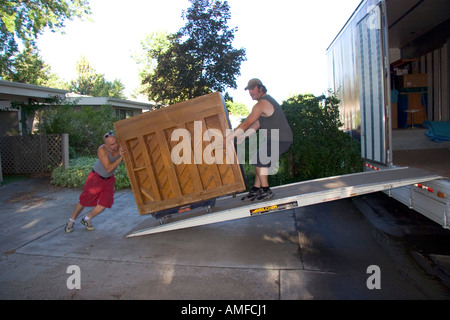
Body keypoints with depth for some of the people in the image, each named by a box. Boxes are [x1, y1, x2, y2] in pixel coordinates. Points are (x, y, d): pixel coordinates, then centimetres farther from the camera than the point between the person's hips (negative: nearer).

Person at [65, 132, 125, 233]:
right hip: (96, 176, -3)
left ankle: (86, 219, 22)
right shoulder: (102, 150, -30)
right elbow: (109, 168, -33)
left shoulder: (121, 147, -20)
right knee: (84, 201, 7)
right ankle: (71, 221, 32)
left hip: (109, 179, 3)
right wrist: (120, 157, -42)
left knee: (104, 204, -5)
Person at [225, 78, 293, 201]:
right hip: (282, 139, 10)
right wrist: (243, 137, 9)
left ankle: (266, 191, 0)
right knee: (260, 162, 12)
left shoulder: (261, 104, -15)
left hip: (280, 139, -10)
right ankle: (256, 190, 16)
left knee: (259, 161, -7)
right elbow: (257, 124, 16)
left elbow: (246, 124, -19)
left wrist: (229, 138, -15)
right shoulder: (267, 100, 18)